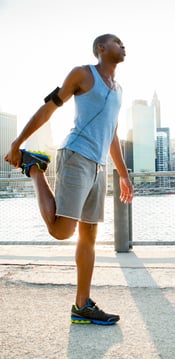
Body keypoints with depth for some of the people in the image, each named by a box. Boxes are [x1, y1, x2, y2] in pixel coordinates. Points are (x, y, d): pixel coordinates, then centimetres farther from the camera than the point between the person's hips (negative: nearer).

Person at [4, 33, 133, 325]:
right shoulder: (82, 73, 5)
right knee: (61, 231, -15)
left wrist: (124, 175, 24)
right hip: (76, 157, -7)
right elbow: (48, 108, 3)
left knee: (89, 236, 5)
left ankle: (82, 307, 12)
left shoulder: (118, 90, 26)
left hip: (98, 167, 8)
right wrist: (17, 143, 1)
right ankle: (34, 168, 7)